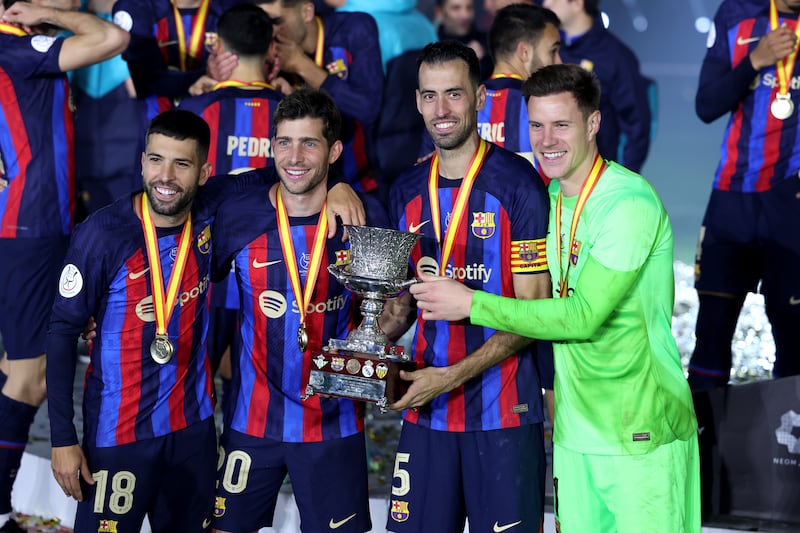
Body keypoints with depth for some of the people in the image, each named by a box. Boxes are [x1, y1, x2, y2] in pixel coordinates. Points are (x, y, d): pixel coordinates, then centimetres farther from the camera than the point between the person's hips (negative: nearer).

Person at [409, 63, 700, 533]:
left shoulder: (631, 202, -16)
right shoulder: (548, 197, 9)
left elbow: (584, 315, -22)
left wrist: (471, 304, -19)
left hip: (642, 437, -7)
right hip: (575, 431, 7)